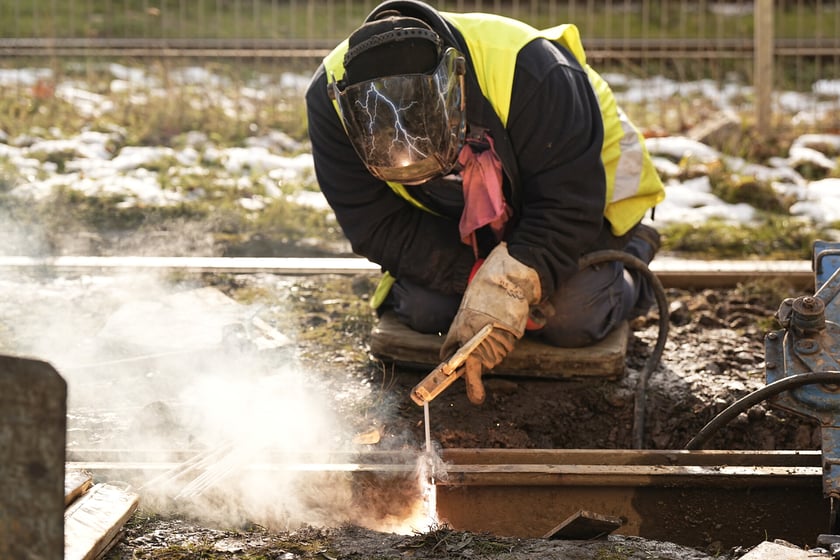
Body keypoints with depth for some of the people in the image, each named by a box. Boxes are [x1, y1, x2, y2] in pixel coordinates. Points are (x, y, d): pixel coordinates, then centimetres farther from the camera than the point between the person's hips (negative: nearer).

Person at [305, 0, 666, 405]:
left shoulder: (531, 74, -41)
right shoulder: (331, 98, -31)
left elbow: (569, 206, -34)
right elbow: (375, 225, -25)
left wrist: (510, 286, -46)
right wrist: (477, 278, -32)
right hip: (450, 218, 3)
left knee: (570, 319, -20)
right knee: (423, 310, -19)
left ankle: (630, 254, 13)